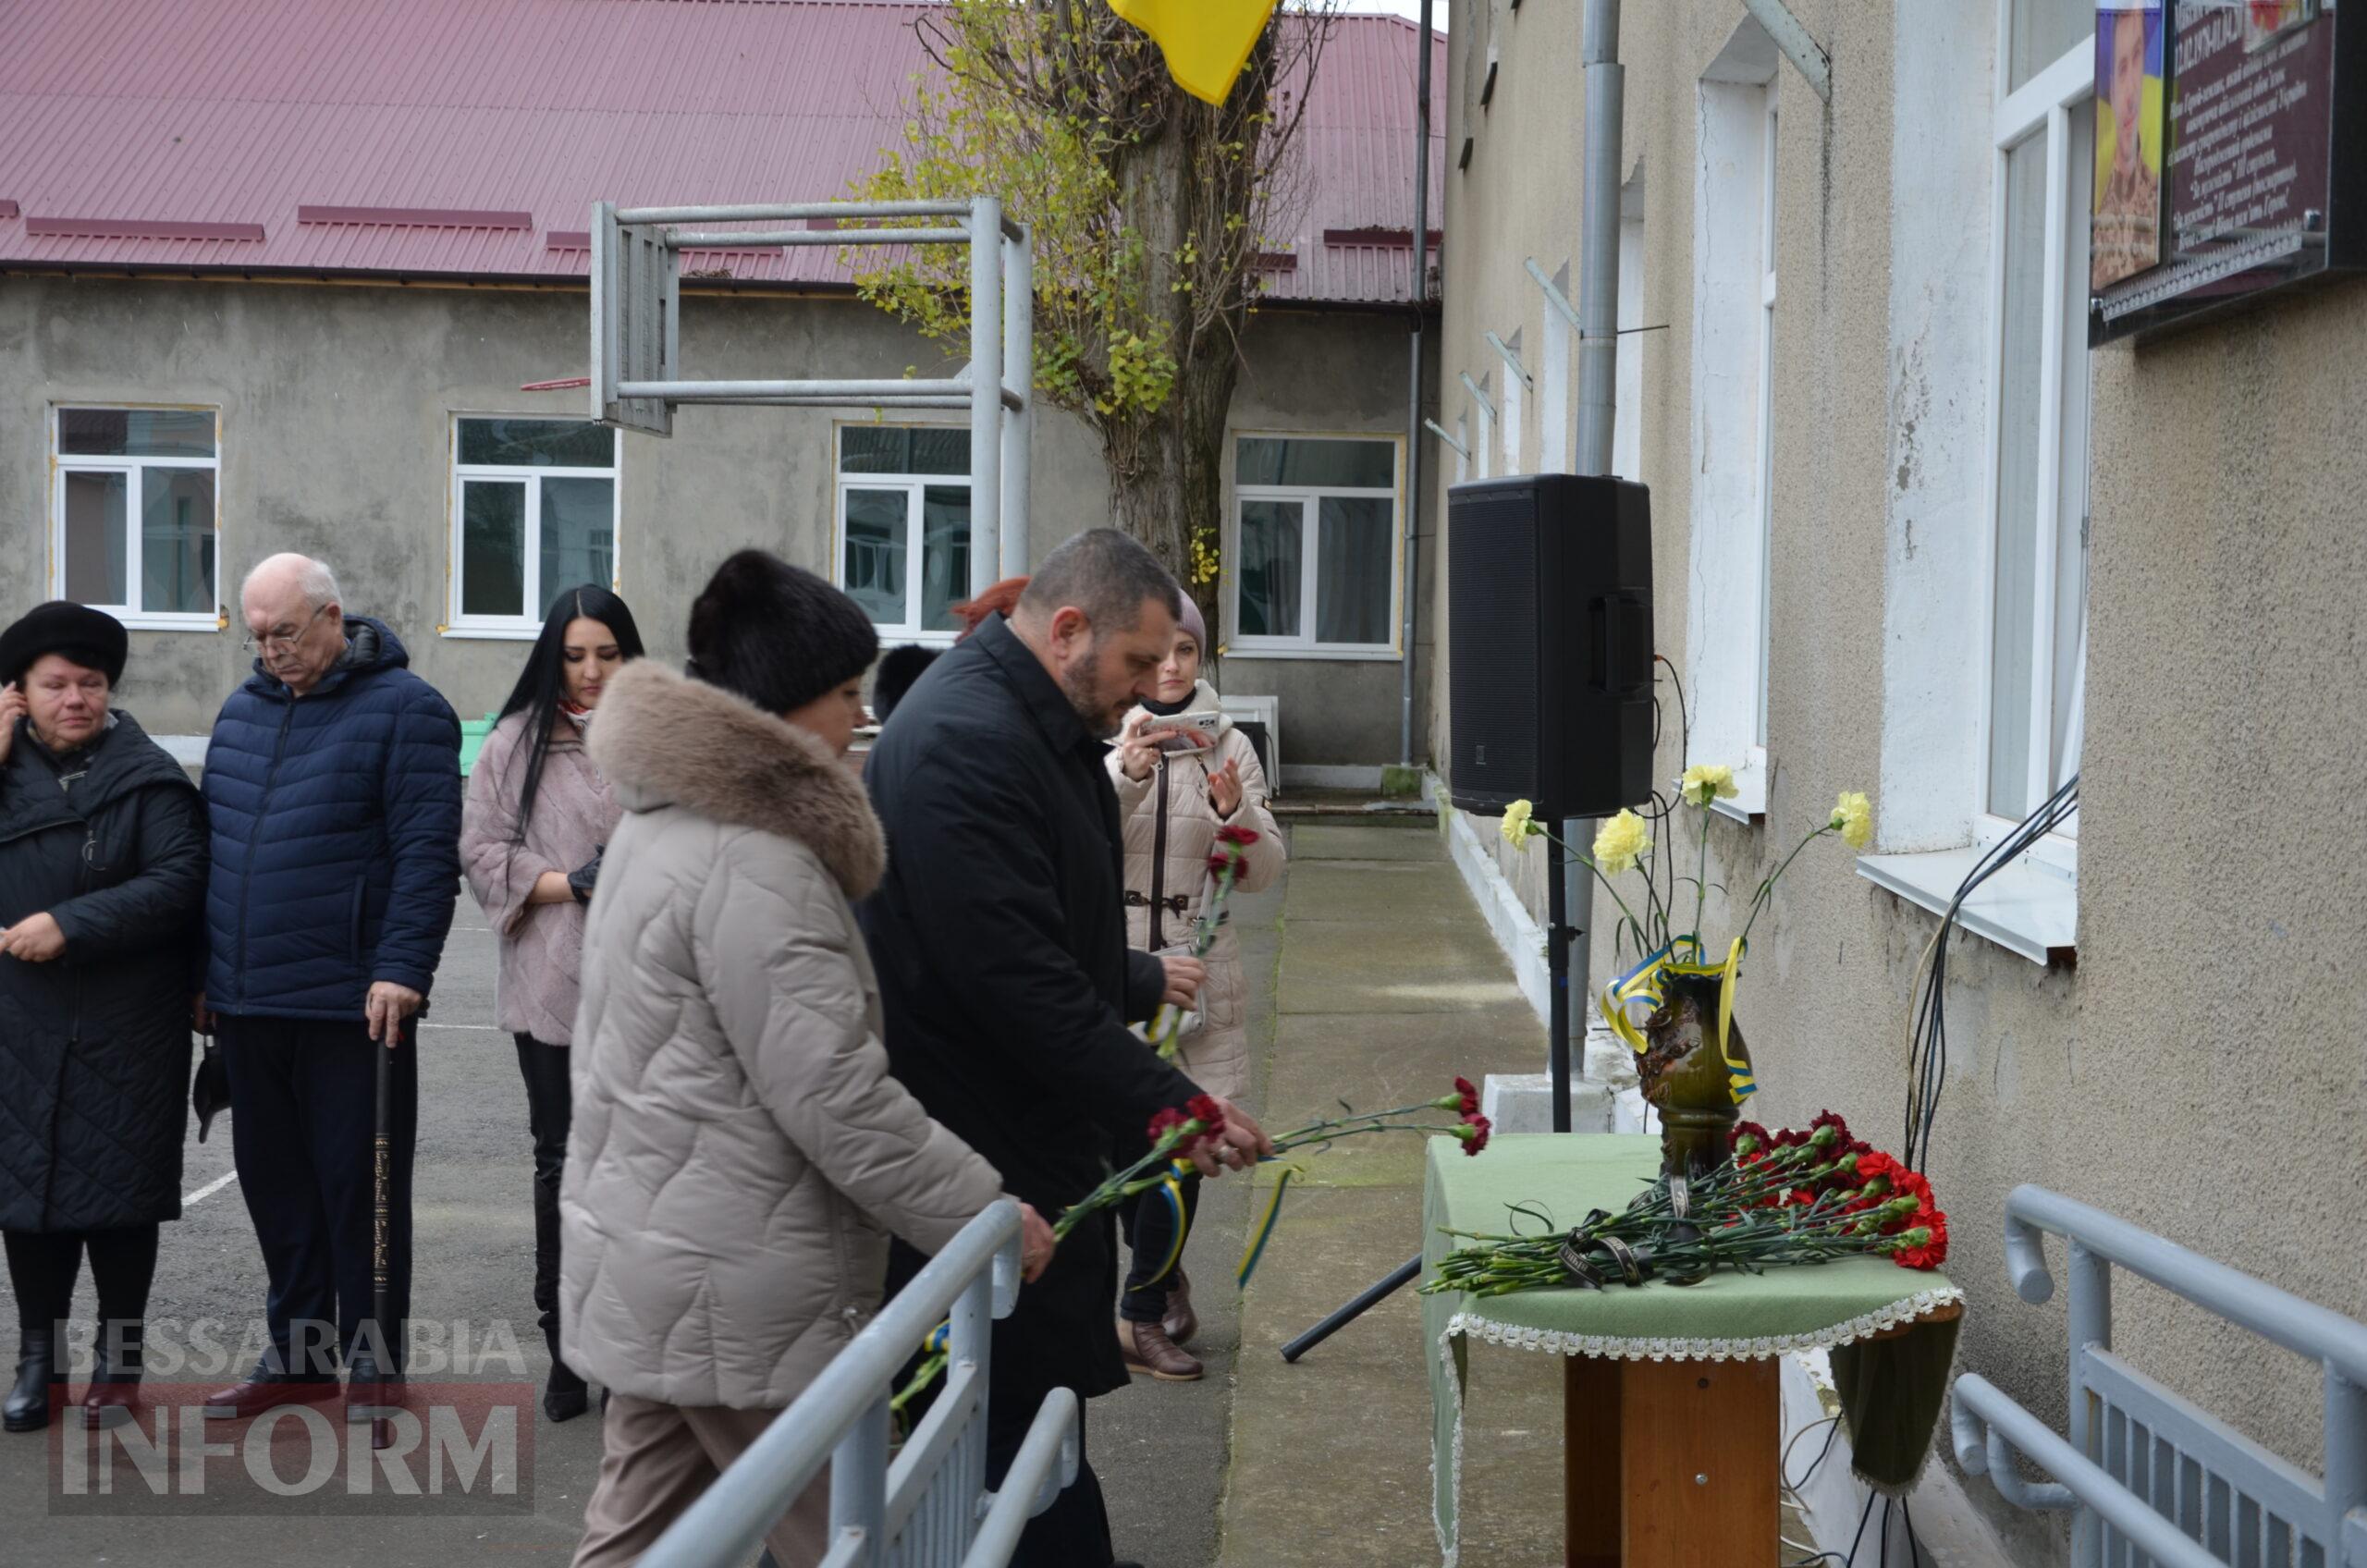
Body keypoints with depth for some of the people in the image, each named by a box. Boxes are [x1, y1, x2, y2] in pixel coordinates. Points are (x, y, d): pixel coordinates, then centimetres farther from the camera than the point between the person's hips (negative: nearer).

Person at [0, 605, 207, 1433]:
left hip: (126, 1030, -4)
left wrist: (70, 923, -20)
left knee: (118, 1193, 4)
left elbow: (178, 882, -15)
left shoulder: (147, 775, -5)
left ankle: (118, 1362, 17)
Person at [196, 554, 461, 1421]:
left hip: (352, 1004, -6)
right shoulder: (243, 710, 15)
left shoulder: (404, 708, -6)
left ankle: (374, 1363, 12)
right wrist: (202, 973, 15)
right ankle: (296, 1353, 24)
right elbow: (206, 843, 20)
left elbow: (427, 852, -12)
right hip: (245, 1003, 6)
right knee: (275, 1182, 12)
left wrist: (401, 968, -20)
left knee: (358, 1185, 1)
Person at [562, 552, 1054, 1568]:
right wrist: (986, 1215, -15)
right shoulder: (750, 864, -21)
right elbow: (833, 1096, -23)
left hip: (653, 1259, 10)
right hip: (740, 1290, -10)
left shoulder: (666, 822, 12)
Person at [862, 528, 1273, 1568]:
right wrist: (1162, 1101, -26)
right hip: (984, 1159, -11)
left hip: (1034, 1141, 11)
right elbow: (1016, 975, -27)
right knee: (1022, 1432, -5)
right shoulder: (965, 741, -20)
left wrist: (1139, 979, 32)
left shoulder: (1042, 730, 15)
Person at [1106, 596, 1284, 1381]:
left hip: (1196, 964, 2)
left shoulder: (1229, 747, 6)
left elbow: (1263, 870, 4)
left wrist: (1234, 810, -15)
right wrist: (1125, 774, -29)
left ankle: (1143, 1314, 12)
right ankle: (1163, 1276, 23)